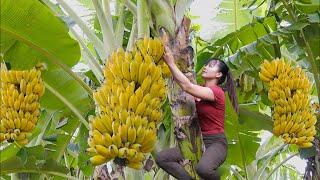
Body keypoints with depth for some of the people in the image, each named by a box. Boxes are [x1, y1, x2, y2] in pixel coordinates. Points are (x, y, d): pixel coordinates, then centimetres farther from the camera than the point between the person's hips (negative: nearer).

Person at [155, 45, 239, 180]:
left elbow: (187, 87, -26)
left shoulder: (217, 92, -14)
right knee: (161, 158, -10)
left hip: (216, 143, -7)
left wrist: (171, 63, -23)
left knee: (203, 168, -39)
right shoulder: (200, 90, 11)